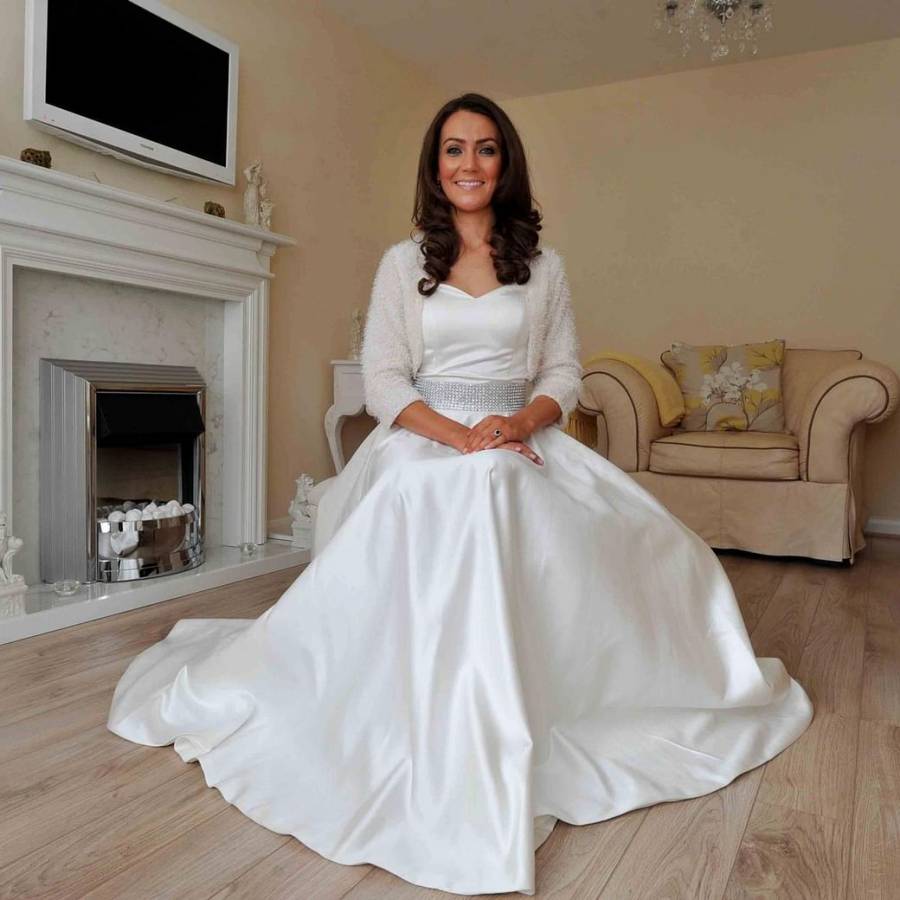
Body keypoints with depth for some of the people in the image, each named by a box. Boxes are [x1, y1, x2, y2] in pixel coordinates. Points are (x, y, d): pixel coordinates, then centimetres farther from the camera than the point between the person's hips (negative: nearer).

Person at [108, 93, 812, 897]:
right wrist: (458, 437, -16)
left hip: (525, 444, 3)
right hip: (423, 447, -2)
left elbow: (564, 370, 10)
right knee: (428, 599, -27)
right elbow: (383, 380, 0)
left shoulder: (543, 265, 12)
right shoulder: (404, 263, 8)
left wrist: (521, 423, -13)